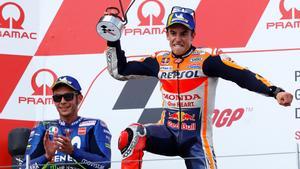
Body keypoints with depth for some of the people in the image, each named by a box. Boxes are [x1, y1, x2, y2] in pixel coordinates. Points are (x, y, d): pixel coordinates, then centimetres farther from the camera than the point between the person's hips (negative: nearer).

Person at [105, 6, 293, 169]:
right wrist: (113, 40, 3)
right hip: (167, 133, 3)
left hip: (196, 139, -3)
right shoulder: (160, 61, 5)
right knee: (131, 136, -23)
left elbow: (244, 76, -18)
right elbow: (119, 71, 13)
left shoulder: (206, 58, -9)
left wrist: (276, 92, -30)